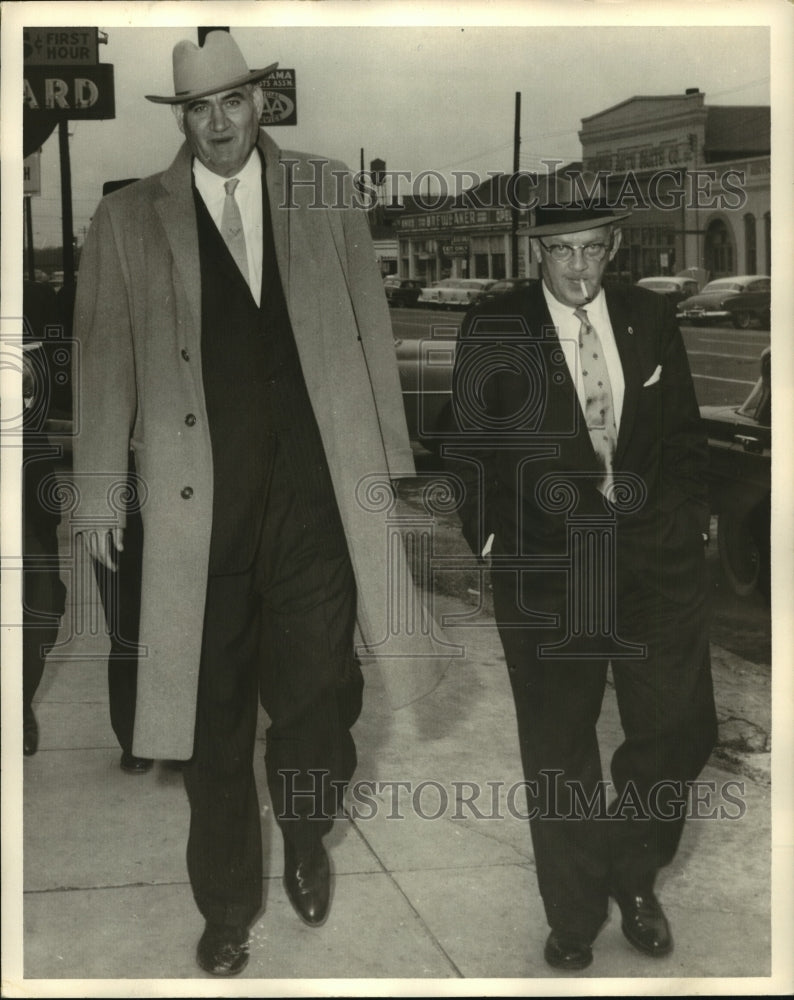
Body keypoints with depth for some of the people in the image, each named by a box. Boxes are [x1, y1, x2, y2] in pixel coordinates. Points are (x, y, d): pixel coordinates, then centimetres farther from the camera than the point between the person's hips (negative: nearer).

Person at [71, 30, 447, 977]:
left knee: (318, 699, 3)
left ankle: (305, 838, 36)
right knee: (213, 717, 8)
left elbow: (368, 329, 9)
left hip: (316, 489, 1)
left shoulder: (325, 191, 9)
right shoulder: (129, 219, 6)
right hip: (196, 501, 0)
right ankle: (227, 907, 28)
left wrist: (387, 453, 5)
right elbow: (103, 364, 4)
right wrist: (100, 495, 0)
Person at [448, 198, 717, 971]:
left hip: (655, 552, 2)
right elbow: (470, 450, 2)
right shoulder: (493, 331, -3)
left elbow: (684, 434, 11)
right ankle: (574, 917, 26)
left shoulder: (651, 320, 5)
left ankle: (634, 877, 29)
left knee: (681, 727, 2)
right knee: (558, 747, 8)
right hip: (545, 563, -2)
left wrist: (690, 515, 2)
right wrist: (490, 534, -6)